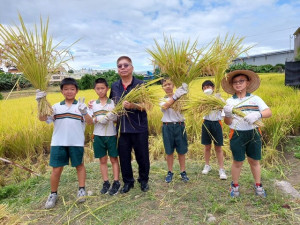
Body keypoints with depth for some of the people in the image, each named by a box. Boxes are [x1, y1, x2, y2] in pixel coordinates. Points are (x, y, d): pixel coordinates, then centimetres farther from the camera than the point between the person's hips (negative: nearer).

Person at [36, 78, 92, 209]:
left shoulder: (81, 106, 0)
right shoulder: (56, 106, 7)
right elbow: (43, 119, -3)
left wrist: (84, 113, -32)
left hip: (77, 142, -1)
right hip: (58, 143, 2)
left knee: (79, 165, 13)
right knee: (56, 169, 7)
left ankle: (81, 190, 30)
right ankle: (53, 194, 27)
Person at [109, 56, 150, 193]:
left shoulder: (140, 85, -6)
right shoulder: (114, 86, 7)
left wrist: (132, 106, -29)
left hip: (139, 128, -3)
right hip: (122, 128, 4)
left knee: (142, 156, 9)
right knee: (124, 157, 11)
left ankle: (144, 180, 32)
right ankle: (128, 182, 31)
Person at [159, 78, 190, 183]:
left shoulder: (180, 98, 4)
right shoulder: (162, 99, 3)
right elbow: (165, 106, -18)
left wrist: (184, 93, -21)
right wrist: (175, 96, -27)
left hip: (179, 126, 0)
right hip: (167, 127, 0)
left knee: (181, 151, 7)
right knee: (169, 151, 9)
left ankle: (183, 172, 22)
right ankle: (170, 172, 24)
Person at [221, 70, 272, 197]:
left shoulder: (255, 98, 3)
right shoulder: (230, 101, 0)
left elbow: (269, 112, -8)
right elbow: (227, 122, -4)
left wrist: (258, 115, -28)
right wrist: (227, 115, -25)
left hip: (254, 134, 1)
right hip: (237, 135, -1)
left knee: (254, 161, 14)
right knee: (237, 162, 9)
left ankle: (258, 185, 33)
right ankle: (235, 185, 28)